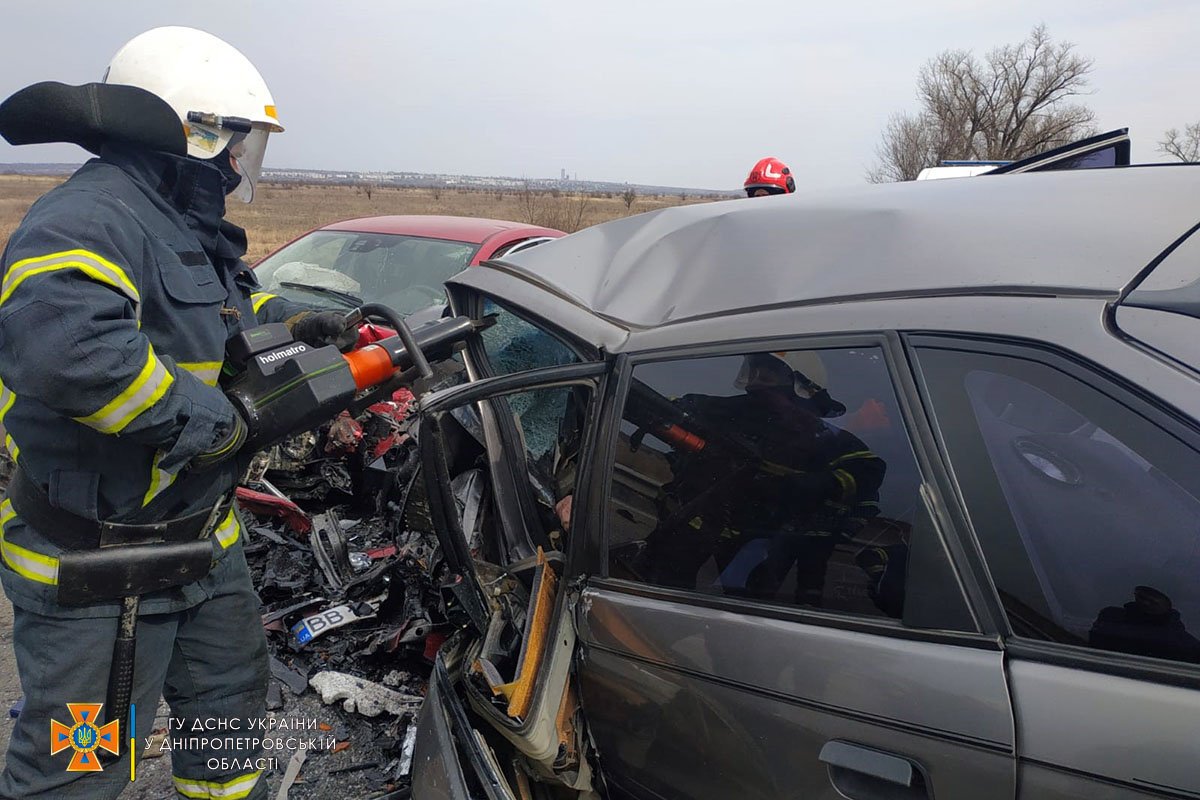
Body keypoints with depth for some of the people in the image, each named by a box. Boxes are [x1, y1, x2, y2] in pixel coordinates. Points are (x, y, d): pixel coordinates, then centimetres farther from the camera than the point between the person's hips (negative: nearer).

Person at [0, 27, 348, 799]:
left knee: (231, 696, 24)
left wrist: (290, 320, 10)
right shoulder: (93, 218, -23)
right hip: (98, 567, -10)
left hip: (201, 532, 10)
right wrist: (206, 418, -30)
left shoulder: (189, 226, 10)